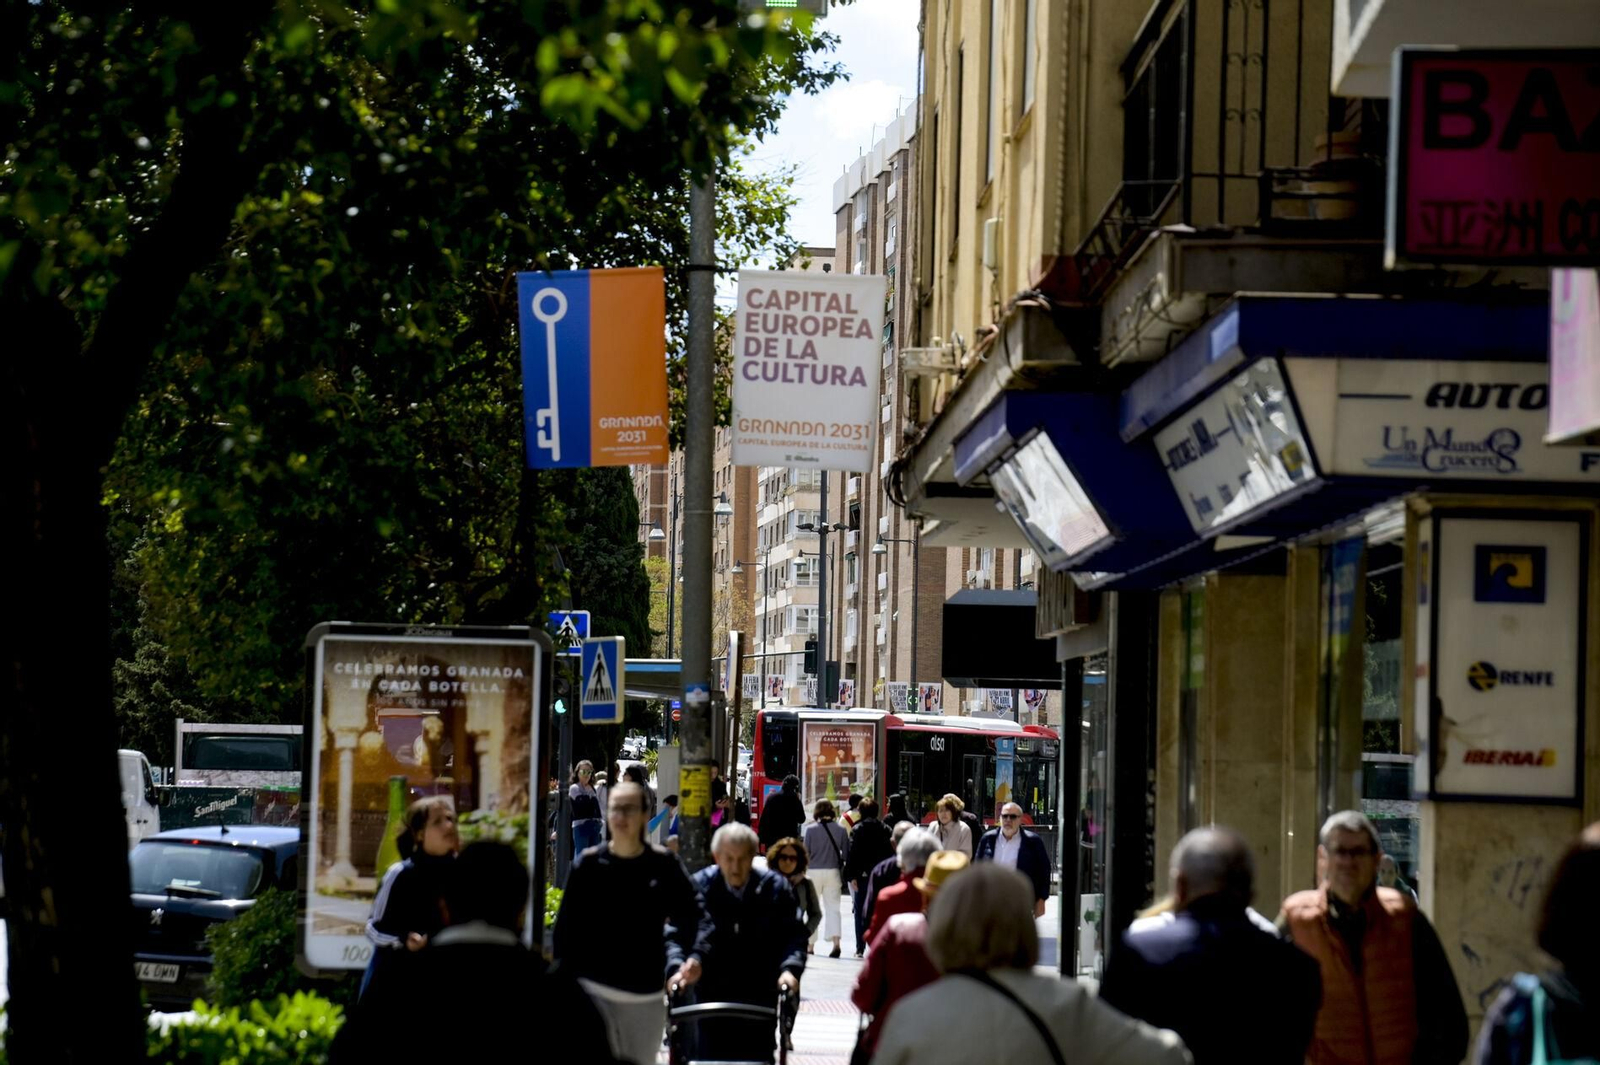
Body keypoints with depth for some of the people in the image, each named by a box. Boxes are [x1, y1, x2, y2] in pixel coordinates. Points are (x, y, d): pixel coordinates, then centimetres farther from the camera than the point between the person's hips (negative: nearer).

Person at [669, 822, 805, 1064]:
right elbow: (674, 934, -8)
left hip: (759, 997, 1)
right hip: (712, 996, -1)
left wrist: (790, 968, -24)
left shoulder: (775, 888, -3)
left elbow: (793, 935, -5)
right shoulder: (699, 887, -6)